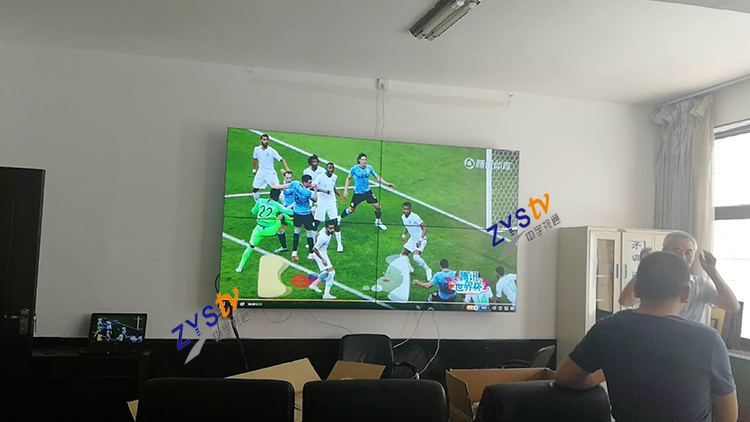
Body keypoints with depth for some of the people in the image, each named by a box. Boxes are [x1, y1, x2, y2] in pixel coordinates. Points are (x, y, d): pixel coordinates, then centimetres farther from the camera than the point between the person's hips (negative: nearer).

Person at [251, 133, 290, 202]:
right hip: (261, 172, 4)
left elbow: (282, 160, -17)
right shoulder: (257, 149, -4)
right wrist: (254, 170, 20)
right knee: (255, 189, 7)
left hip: (271, 173, -4)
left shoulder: (272, 151, -16)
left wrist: (287, 170, -30)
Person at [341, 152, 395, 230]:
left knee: (377, 206, -2)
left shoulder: (369, 168, -6)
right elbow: (348, 178, 0)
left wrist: (387, 184, -5)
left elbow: (377, 177, 4)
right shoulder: (354, 168, -13)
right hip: (358, 193, -3)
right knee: (351, 210, 3)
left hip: (367, 192, 3)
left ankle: (378, 222, 22)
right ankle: (340, 218, 30)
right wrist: (346, 190, -5)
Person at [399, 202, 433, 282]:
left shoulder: (415, 217, -24)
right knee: (403, 255, 8)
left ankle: (427, 270, -4)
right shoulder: (403, 217, 1)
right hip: (412, 239, 8)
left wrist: (421, 240, -32)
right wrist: (404, 235, 13)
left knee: (415, 257, -26)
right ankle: (409, 268, 34)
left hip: (420, 240, -8)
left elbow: (425, 228, -25)